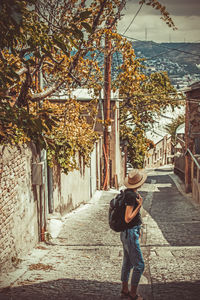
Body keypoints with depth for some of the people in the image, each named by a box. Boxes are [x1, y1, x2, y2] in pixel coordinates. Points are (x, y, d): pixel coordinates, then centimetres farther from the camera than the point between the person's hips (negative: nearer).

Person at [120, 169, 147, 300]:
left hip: (127, 233, 10)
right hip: (130, 234, -10)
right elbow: (128, 219, -25)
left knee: (128, 263, 19)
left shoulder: (127, 192, 6)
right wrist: (139, 205, -20)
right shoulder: (131, 196, -24)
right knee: (139, 265, -2)